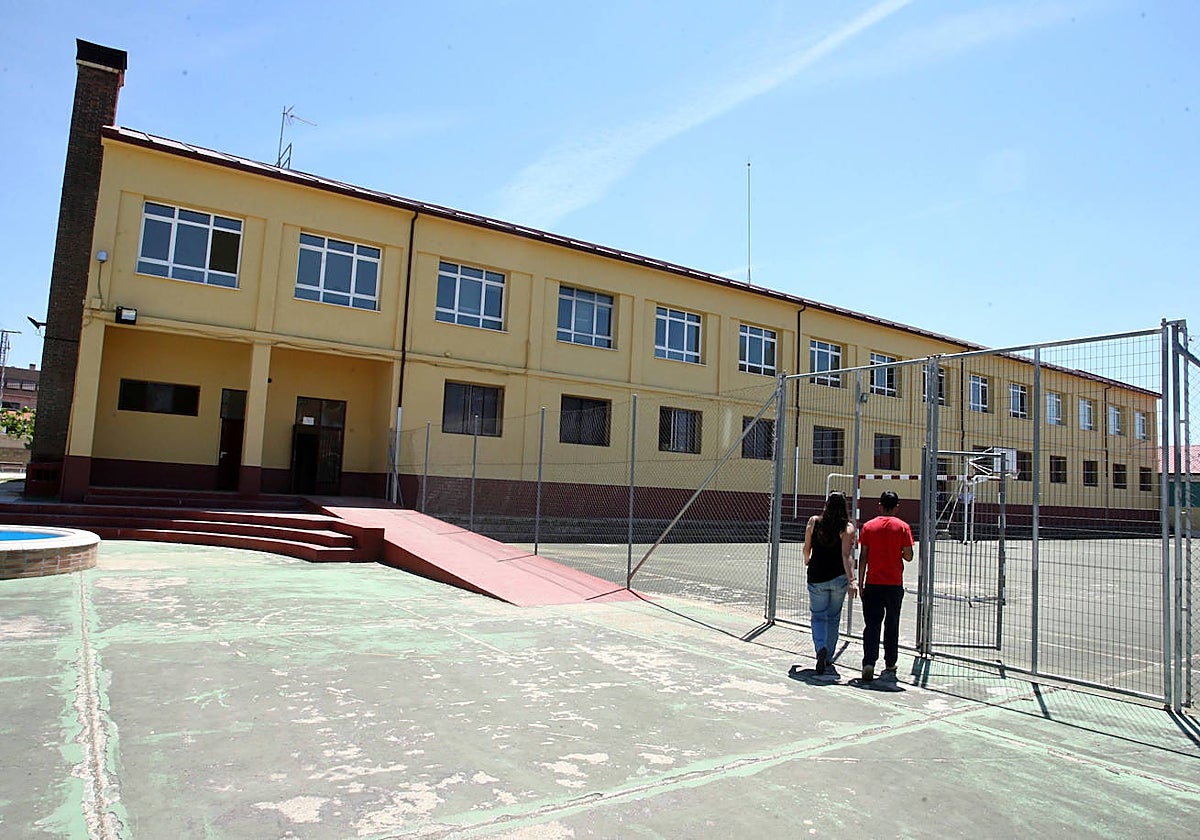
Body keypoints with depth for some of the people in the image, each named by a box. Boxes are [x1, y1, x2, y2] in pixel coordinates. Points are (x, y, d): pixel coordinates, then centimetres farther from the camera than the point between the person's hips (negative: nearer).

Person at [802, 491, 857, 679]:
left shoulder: (814, 522, -3)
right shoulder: (848, 527, -7)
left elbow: (806, 548, 4)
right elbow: (847, 555, -19)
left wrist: (807, 561, 25)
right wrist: (851, 580, -24)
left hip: (816, 577, 0)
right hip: (839, 577, 0)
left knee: (818, 616, 10)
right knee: (833, 618, 15)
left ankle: (821, 649, -16)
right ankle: (828, 659, 22)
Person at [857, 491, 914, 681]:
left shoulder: (868, 526, 0)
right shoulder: (903, 527, -3)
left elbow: (863, 557, -1)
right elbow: (908, 556, -5)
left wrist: (860, 582, 5)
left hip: (872, 583, 0)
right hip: (894, 584, 0)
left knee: (871, 625, 2)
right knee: (892, 626, 12)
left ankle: (869, 664, -10)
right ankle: (890, 667, 19)